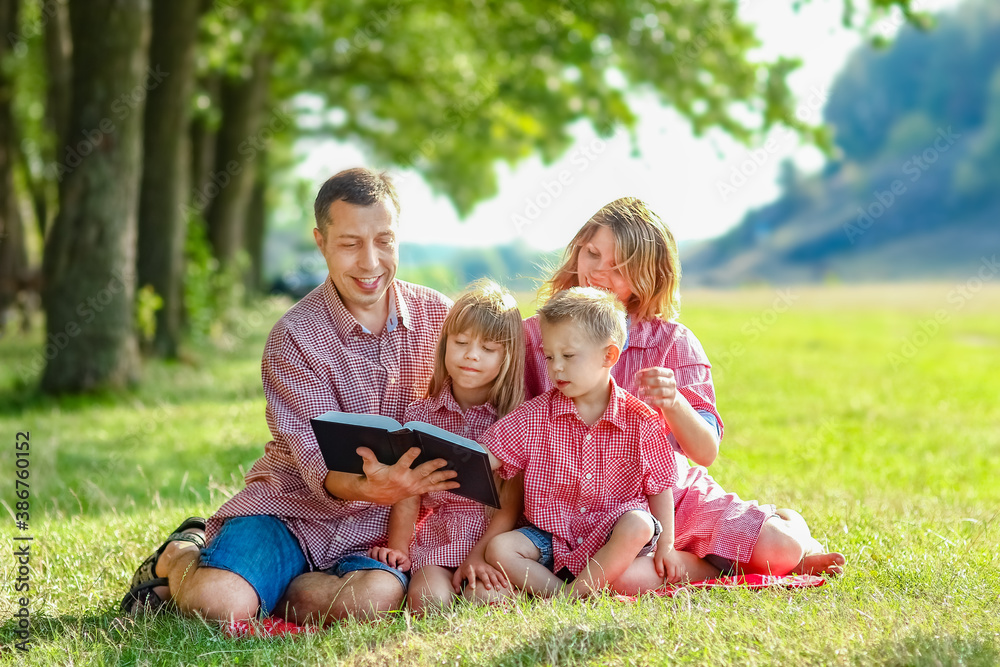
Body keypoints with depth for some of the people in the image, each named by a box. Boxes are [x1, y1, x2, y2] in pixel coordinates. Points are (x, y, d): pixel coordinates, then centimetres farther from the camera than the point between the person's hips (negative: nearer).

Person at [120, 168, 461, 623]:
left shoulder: (438, 316, 2)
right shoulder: (294, 337, -9)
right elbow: (317, 462, -18)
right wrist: (367, 488, -42)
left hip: (381, 525, 2)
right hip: (292, 504, -2)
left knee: (375, 596, -32)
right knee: (217, 603, -28)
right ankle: (180, 557, 10)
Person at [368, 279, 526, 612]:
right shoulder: (421, 414, 9)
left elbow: (512, 502, -4)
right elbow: (408, 493, 6)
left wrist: (480, 555, -16)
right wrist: (398, 547, -9)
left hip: (494, 542, -1)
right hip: (435, 543, 1)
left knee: (485, 596, -29)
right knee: (427, 596, -28)